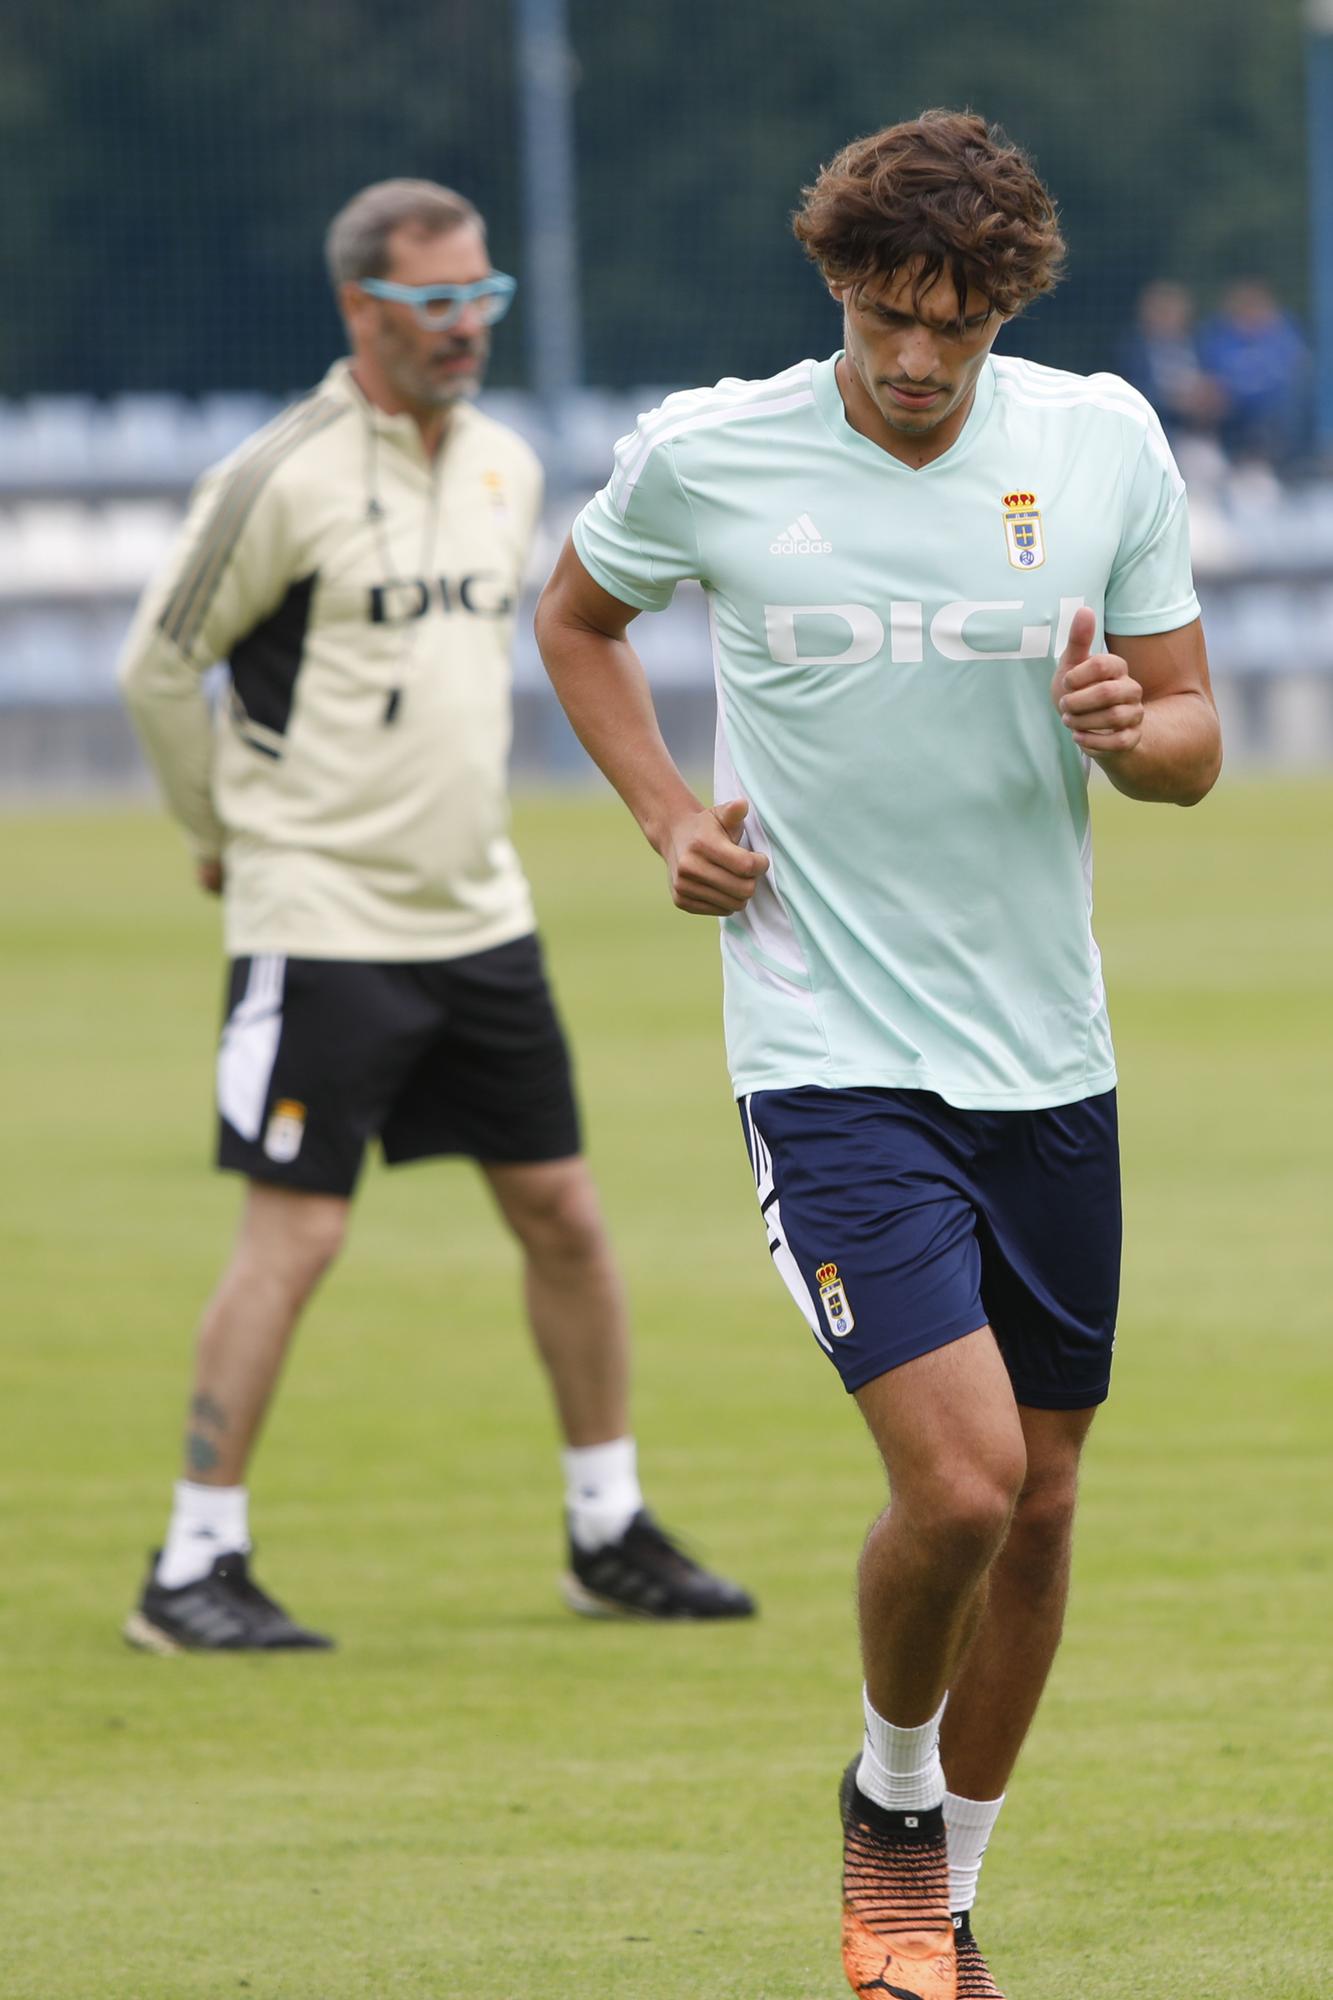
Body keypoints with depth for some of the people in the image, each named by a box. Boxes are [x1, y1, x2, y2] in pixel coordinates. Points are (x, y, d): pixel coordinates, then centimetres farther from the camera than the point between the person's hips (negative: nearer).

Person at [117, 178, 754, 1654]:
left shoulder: (505, 469, 9)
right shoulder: (285, 479, -13)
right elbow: (155, 665, -5)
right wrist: (225, 837, 3)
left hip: (478, 916, 7)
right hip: (323, 924, -7)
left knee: (562, 1214, 9)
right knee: (294, 1236, -8)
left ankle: (610, 1534, 21)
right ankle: (193, 1570, -1)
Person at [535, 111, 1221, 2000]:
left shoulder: (1105, 438, -1)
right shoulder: (704, 455, -6)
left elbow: (1193, 744, 5)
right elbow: (578, 615, 15)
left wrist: (1131, 727, -18)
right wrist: (670, 816, 2)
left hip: (1047, 1059, 4)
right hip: (832, 1050, -3)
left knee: (1039, 1501, 9)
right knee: (958, 1480, -18)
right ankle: (891, 1797, 12)